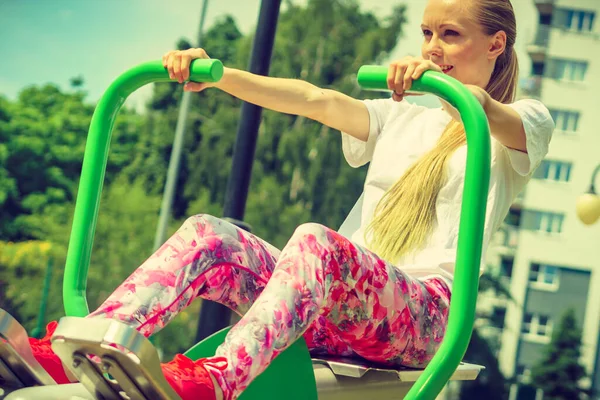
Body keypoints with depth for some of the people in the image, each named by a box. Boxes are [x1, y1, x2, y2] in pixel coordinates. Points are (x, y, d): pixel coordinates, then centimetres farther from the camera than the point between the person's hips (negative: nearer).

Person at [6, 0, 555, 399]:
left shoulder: (524, 124, 12)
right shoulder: (400, 117, 28)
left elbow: (488, 115, -15)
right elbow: (314, 100, 12)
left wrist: (443, 82, -36)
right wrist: (216, 75, -1)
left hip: (421, 312, -5)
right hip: (336, 313, 6)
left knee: (316, 242, -37)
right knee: (207, 235, -19)